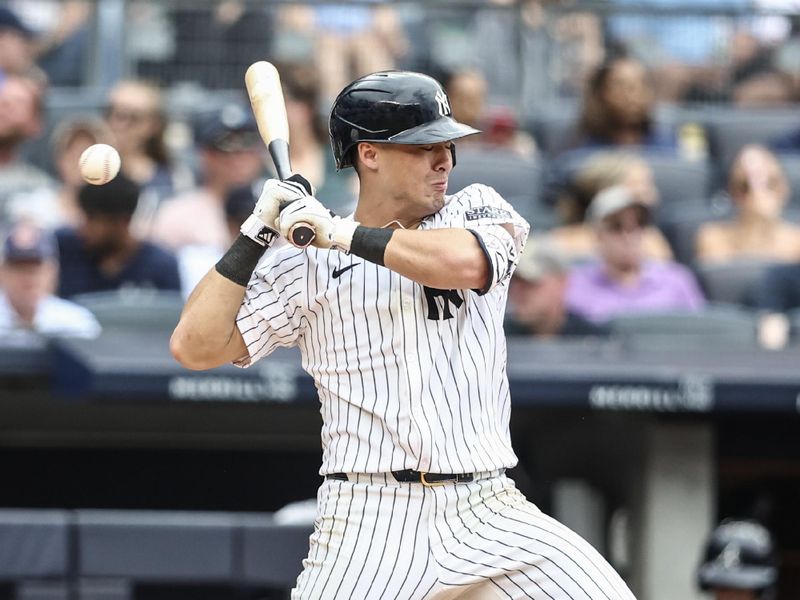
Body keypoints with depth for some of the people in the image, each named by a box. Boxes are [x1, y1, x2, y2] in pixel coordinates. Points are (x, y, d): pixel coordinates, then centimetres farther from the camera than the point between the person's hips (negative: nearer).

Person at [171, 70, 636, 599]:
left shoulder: (479, 210, 10)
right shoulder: (303, 263, 6)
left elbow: (462, 263, -14)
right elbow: (196, 348, 1)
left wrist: (339, 232, -11)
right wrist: (258, 232, -4)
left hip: (487, 514, 2)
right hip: (369, 522, -2)